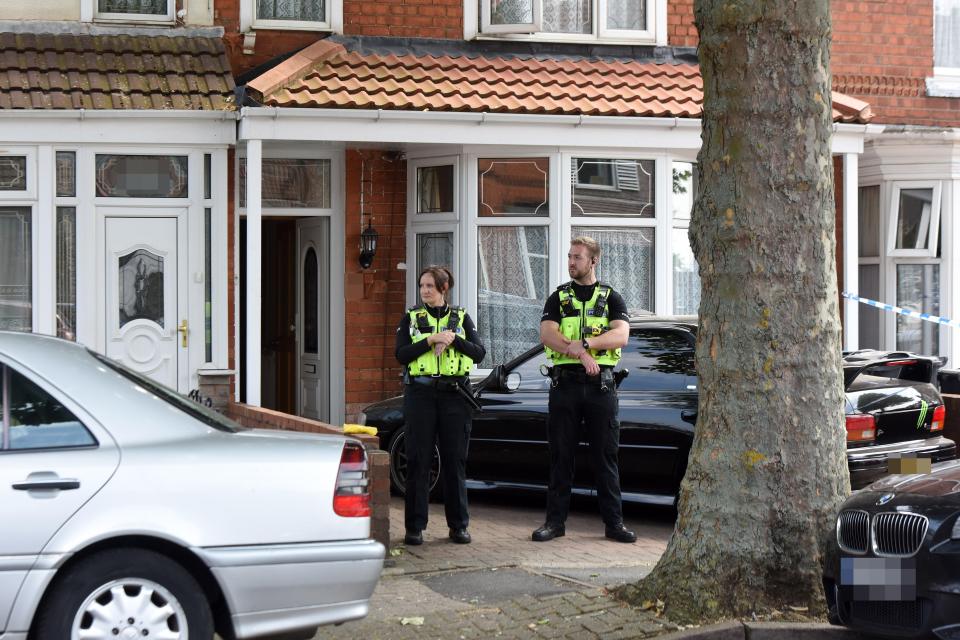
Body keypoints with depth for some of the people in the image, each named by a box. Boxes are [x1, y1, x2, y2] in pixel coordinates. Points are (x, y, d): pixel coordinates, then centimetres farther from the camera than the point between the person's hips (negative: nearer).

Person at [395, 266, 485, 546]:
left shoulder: (461, 318, 11)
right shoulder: (411, 318, 9)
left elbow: (479, 353, 1)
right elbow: (402, 355, -4)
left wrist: (454, 339, -13)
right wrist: (432, 340, -14)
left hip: (454, 394, 1)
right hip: (420, 393, -1)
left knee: (455, 460, 3)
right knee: (418, 461, -2)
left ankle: (458, 525, 11)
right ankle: (415, 527, 2)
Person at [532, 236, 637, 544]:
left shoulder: (611, 297, 9)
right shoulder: (559, 297, 11)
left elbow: (621, 335, -7)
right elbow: (547, 334, -4)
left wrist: (582, 343, -17)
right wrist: (581, 353, -18)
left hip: (600, 383, -1)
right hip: (565, 383, 1)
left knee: (606, 455, 1)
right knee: (561, 455, 3)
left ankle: (614, 522, 6)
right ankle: (555, 521, 8)